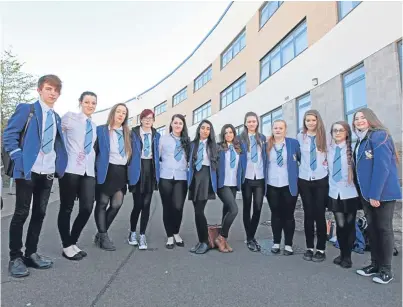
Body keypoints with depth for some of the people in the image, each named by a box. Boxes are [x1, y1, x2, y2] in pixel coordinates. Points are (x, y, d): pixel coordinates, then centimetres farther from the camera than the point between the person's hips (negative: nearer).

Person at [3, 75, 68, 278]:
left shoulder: (56, 117, 15)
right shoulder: (26, 109, -2)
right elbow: (9, 135, -6)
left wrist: (60, 165, 7)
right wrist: (19, 160, -14)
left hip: (48, 173, 6)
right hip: (28, 170, -5)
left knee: (39, 213, 10)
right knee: (21, 213, 1)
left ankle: (31, 254, 22)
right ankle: (15, 257, 13)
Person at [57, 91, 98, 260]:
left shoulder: (94, 126, 19)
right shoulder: (69, 117, 3)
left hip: (88, 170, 5)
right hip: (70, 169, -5)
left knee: (87, 208, -1)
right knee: (66, 208, 4)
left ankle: (73, 242, 18)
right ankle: (67, 246, 17)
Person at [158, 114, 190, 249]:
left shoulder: (187, 141, 10)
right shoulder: (164, 138, 7)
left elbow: (190, 158, 14)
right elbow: (157, 156, 7)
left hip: (181, 178, 0)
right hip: (166, 177, 0)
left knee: (178, 207, -6)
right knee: (167, 207, 5)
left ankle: (176, 233, 20)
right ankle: (170, 236, 20)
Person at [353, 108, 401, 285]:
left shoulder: (379, 136, -14)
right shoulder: (361, 140, 13)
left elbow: (382, 167, -21)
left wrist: (376, 194, -22)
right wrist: (363, 192, 12)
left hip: (382, 192, -8)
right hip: (367, 192, 8)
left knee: (384, 229, 2)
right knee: (372, 228, 14)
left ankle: (386, 269, 15)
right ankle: (375, 264, 26)